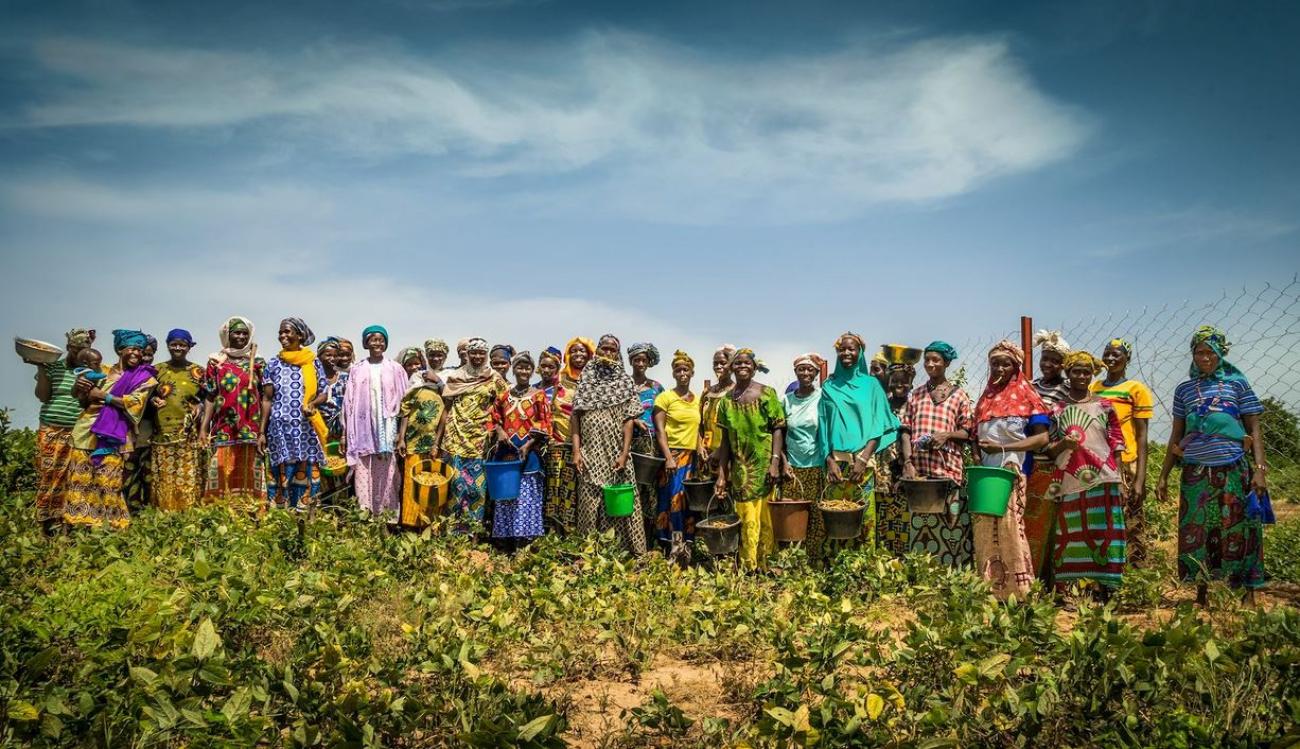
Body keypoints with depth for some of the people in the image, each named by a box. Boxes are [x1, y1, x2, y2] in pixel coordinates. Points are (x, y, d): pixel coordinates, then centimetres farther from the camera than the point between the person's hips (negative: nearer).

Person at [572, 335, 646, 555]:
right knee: (589, 503, 1)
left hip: (615, 454, -1)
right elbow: (575, 418, 5)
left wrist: (625, 453, -9)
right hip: (590, 454, 1)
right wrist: (576, 450, -4)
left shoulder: (625, 382, 5)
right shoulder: (585, 381, 9)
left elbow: (629, 420, 0)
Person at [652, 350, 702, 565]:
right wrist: (668, 457, -17)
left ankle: (685, 549, 13)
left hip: (691, 457, 6)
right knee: (673, 499, -9)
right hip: (672, 455, -6)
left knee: (688, 501, 6)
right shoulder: (665, 397, -5)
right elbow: (659, 430, -10)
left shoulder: (697, 399, 13)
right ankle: (674, 549, -4)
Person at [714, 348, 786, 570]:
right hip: (740, 468, 3)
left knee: (766, 519, 1)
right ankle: (748, 568, 13)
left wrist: (775, 462, -14)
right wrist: (721, 475, 7)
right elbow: (725, 438, 10)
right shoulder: (727, 400, 8)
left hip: (764, 466, -2)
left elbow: (778, 429, -4)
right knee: (747, 521, 4)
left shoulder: (766, 393, -1)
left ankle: (765, 565, 14)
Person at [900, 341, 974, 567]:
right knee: (920, 525, 3)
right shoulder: (916, 395, 13)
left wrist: (947, 434, -14)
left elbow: (968, 432, 5)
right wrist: (908, 462, -4)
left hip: (948, 469, -2)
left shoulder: (959, 396, 6)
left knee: (950, 524, -3)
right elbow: (906, 430, 8)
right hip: (919, 468, 2)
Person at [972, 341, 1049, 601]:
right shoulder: (986, 397, 17)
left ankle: (1017, 592, -4)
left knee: (1009, 529, -9)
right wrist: (977, 455, 2)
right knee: (984, 530, 2)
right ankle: (989, 589, 7)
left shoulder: (1026, 396, 0)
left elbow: (1042, 438, -9)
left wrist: (1002, 447, -15)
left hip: (1011, 472, -5)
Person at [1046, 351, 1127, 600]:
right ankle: (1061, 589, 4)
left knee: (1101, 533, -2)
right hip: (1069, 482, 0)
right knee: (1069, 535, 1)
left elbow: (1116, 444, 7)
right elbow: (1049, 449, 9)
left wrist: (1118, 481, 1)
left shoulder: (1104, 406, 8)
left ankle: (1102, 588, 3)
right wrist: (1062, 444, -13)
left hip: (1102, 480, 0)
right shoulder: (1057, 409, 8)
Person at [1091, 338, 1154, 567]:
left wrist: (1140, 479, -9)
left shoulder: (1136, 390, 1)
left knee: (1132, 526, -2)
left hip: (1126, 467, -4)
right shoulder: (1093, 389, 12)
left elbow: (1142, 436, -2)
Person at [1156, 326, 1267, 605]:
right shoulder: (1184, 390, 10)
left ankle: (1249, 597, 8)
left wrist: (1260, 468, -9)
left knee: (1239, 533, -1)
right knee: (1196, 535, 5)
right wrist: (1163, 477, 10)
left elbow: (1254, 430, 2)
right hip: (1195, 473, 2)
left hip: (1233, 471, -2)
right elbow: (1176, 436, 13)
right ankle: (1200, 597, 15)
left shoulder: (1237, 383, 3)